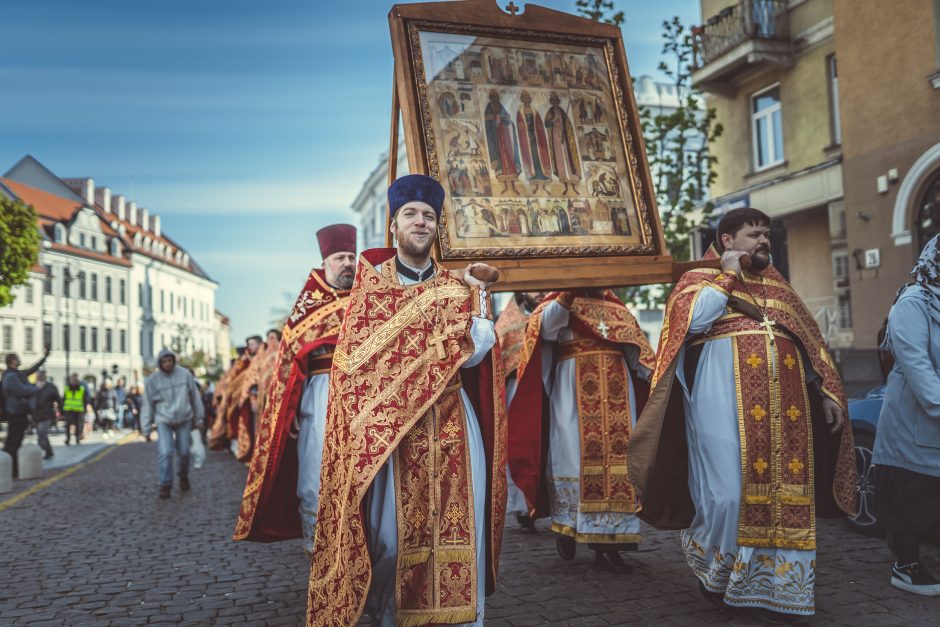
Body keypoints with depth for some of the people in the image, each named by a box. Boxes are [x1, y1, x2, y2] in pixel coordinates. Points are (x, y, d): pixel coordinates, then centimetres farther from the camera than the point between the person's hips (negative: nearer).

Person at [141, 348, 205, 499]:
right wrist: (146, 429, 1)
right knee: (165, 452, -13)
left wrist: (198, 418, 9)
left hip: (184, 420, 1)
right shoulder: (152, 380, -6)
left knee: (184, 452, 9)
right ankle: (165, 485, -1)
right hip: (163, 421, -1)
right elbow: (147, 405, 0)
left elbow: (195, 396, 5)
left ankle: (184, 476, 34)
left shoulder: (185, 374, -4)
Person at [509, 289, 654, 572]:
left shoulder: (617, 308, 19)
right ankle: (565, 525, 15)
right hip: (574, 390, -4)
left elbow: (637, 349, 17)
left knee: (618, 454, -4)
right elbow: (545, 327, -14)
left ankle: (608, 542, 0)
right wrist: (569, 295, -25)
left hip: (616, 388, 4)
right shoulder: (561, 302, 7)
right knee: (575, 452, -6)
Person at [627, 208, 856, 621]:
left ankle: (777, 589, 13)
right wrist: (729, 274, -5)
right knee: (729, 491, -8)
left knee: (787, 490, 3)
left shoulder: (777, 287, 23)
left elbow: (809, 342, 23)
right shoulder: (701, 279, 7)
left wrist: (826, 392, 12)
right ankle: (710, 569, 18)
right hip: (725, 401, -5)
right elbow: (695, 321, -14)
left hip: (785, 404, 6)